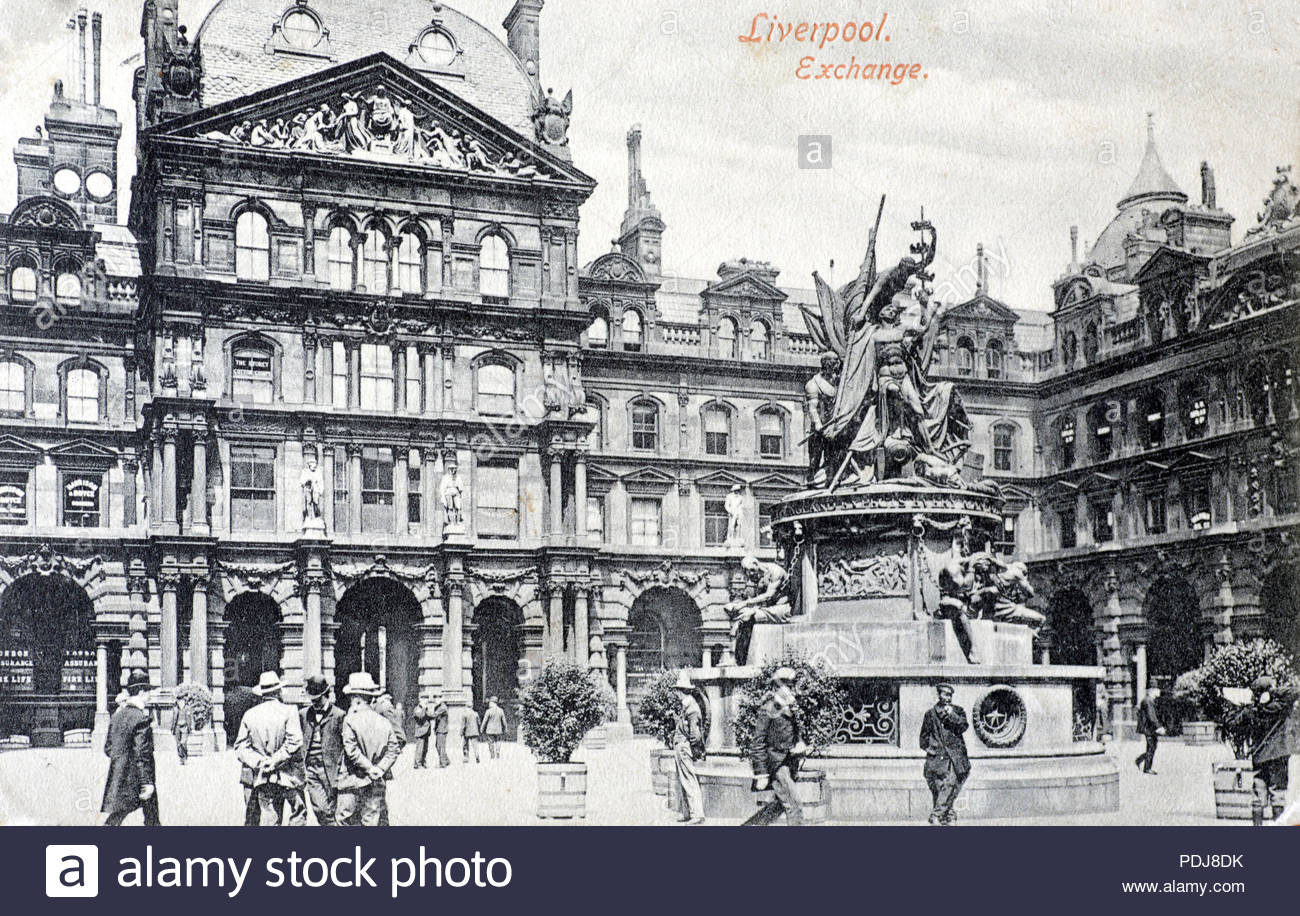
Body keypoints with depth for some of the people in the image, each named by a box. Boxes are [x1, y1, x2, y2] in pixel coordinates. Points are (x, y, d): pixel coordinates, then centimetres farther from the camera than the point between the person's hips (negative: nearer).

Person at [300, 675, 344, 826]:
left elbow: (345, 746, -2)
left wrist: (340, 772, -8)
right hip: (310, 768, 3)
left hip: (330, 769, -3)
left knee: (329, 810, -2)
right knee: (318, 808, -4)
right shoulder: (304, 714, 11)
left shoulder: (338, 715, -3)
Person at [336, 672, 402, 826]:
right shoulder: (384, 722, 3)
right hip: (377, 784, 4)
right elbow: (394, 749, 1)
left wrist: (369, 768, -10)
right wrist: (380, 769, -3)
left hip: (353, 781, -4)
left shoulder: (350, 720, -9)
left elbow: (351, 750, -15)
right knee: (372, 821, 9)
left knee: (344, 819, 7)